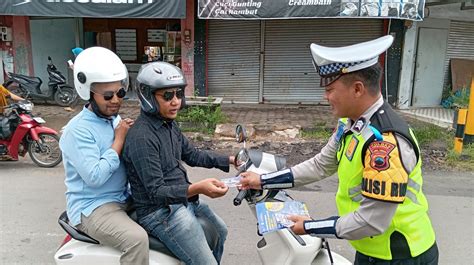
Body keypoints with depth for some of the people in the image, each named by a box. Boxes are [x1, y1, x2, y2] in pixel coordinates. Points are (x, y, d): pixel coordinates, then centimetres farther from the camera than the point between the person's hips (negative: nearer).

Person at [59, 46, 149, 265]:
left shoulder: (116, 120, 8)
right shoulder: (78, 130, -17)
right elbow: (94, 177, -26)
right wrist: (119, 140, -20)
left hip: (123, 198, 8)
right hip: (92, 207, -8)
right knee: (136, 239, -30)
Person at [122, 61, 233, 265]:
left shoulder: (169, 124, 6)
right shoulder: (141, 137, -24)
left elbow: (192, 155, 16)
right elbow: (156, 192, -25)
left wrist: (229, 160, 8)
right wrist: (196, 189, -39)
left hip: (183, 200, 10)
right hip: (160, 212, -10)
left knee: (220, 233, 29)